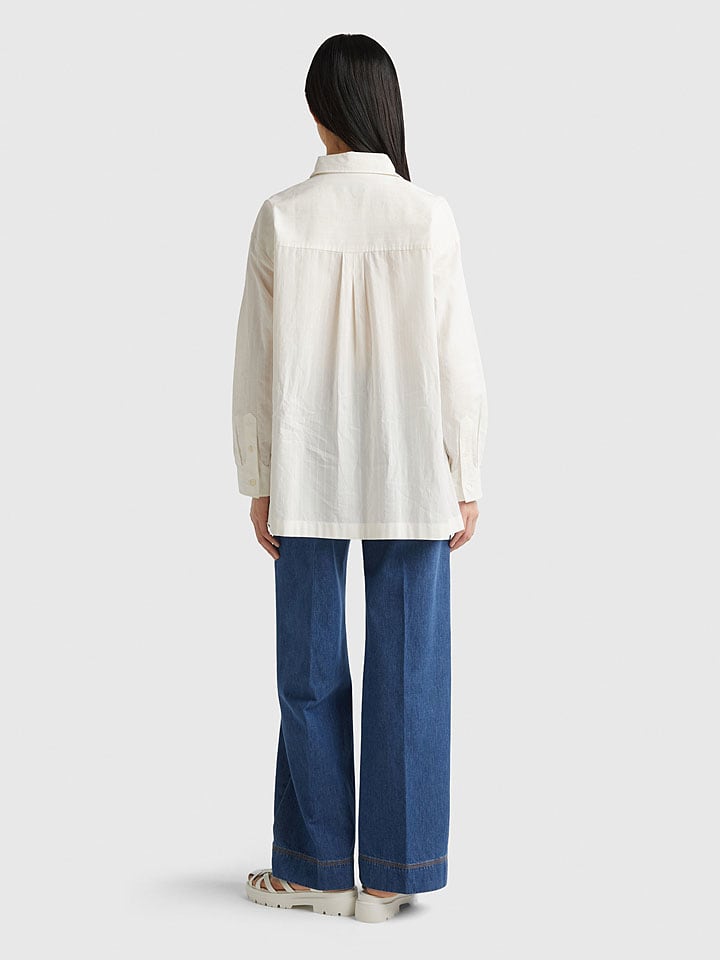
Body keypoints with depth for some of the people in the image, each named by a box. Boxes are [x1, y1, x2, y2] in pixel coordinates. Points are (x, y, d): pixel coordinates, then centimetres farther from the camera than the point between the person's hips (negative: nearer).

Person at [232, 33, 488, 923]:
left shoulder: (283, 217, -5)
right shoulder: (429, 217, -7)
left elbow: (256, 359, -3)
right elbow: (456, 359, -5)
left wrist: (259, 481, 6)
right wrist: (465, 481, 4)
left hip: (306, 479, 1)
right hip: (411, 479, 0)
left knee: (310, 672, 11)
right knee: (407, 672, 8)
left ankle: (316, 869, 21)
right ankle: (389, 875, 16)